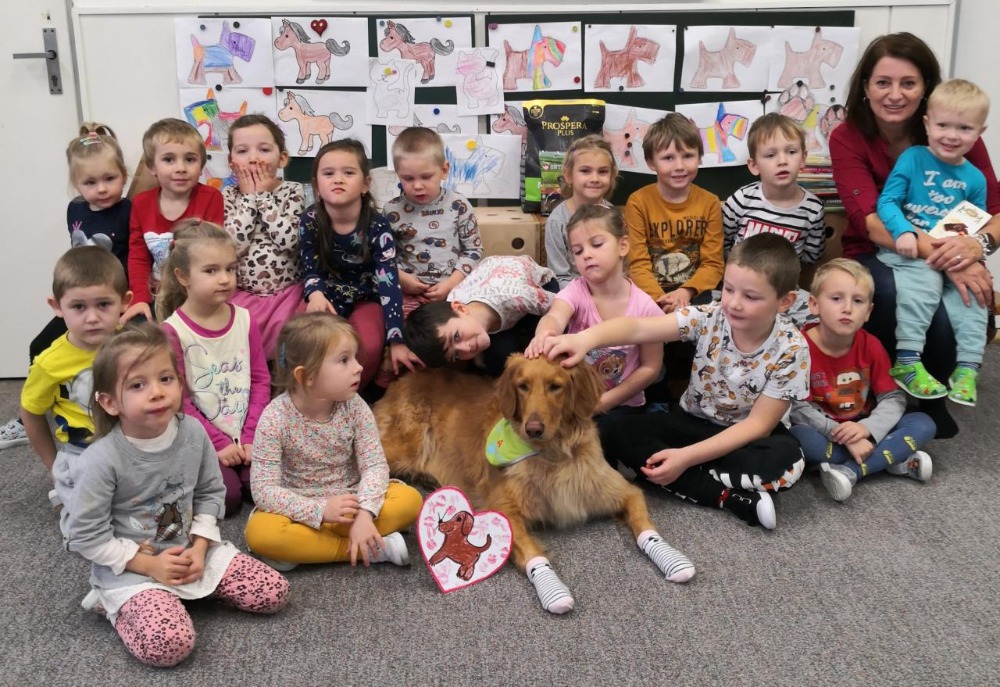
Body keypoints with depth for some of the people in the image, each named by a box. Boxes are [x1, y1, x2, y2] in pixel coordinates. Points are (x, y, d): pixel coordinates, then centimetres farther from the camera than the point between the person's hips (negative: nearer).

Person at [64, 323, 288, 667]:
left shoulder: (193, 432, -9)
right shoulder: (103, 459, -23)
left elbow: (210, 492, 4)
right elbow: (84, 535, -15)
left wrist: (199, 548, -8)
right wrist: (148, 563, -16)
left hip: (191, 549, 5)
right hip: (131, 567, -5)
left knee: (275, 594, -2)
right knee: (169, 645, -26)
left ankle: (193, 586, 14)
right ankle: (118, 604, 3)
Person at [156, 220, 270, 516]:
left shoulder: (244, 320, 2)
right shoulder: (172, 331, -11)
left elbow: (261, 381, 3)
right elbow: (177, 400, -10)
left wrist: (250, 437, -6)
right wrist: (219, 444, -13)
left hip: (245, 437, 3)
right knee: (227, 496, -18)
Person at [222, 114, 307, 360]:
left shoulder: (293, 191, 1)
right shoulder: (228, 196, 3)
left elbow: (288, 240, -16)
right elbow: (230, 245, -14)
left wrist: (264, 195, -11)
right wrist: (249, 197, -10)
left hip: (288, 292, 0)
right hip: (242, 294, 1)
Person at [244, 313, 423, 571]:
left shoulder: (355, 407, -11)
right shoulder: (275, 418, -18)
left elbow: (374, 464, -13)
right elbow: (264, 489, -19)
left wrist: (365, 513, -31)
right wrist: (320, 510, -31)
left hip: (350, 501, 2)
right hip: (302, 509, -2)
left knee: (410, 499, -21)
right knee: (260, 531, -33)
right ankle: (376, 548, -24)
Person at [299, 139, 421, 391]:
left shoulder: (377, 227, -21)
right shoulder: (310, 221, -14)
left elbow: (389, 283, -26)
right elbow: (311, 269, -4)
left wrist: (396, 341, -33)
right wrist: (315, 294, -31)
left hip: (366, 299, -2)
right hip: (327, 297, 2)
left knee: (368, 348, -30)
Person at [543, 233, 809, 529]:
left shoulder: (791, 350, -21)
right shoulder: (708, 317, -18)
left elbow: (759, 423, -21)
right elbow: (638, 327, -32)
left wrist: (687, 457, -29)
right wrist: (586, 338, -54)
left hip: (749, 436, -3)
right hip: (695, 422, 3)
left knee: (787, 457, -34)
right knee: (622, 432, -21)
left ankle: (687, 478, -23)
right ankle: (729, 497, -24)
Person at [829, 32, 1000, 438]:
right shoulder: (847, 138, -10)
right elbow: (871, 221, -23)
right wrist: (943, 258, -39)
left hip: (948, 259, 2)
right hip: (876, 257, -1)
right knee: (894, 295, -35)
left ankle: (931, 395, 2)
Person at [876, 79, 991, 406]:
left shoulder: (975, 179, 12)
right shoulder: (912, 158, -1)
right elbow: (886, 201, -7)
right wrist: (903, 232, -25)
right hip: (909, 249, -4)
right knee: (922, 283, -31)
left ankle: (967, 367, -11)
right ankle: (906, 362, -29)